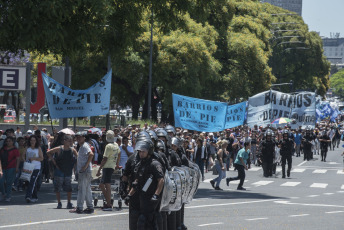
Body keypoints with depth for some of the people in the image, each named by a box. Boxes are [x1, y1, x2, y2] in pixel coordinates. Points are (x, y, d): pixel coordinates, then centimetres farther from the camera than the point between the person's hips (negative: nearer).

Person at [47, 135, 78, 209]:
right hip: (59, 171, -3)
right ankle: (59, 203, 11)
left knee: (69, 188, 4)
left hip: (68, 172, 3)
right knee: (58, 188, 2)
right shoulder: (59, 149, -11)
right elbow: (48, 153, -4)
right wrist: (54, 162, -7)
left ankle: (69, 203, 11)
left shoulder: (72, 150, -2)